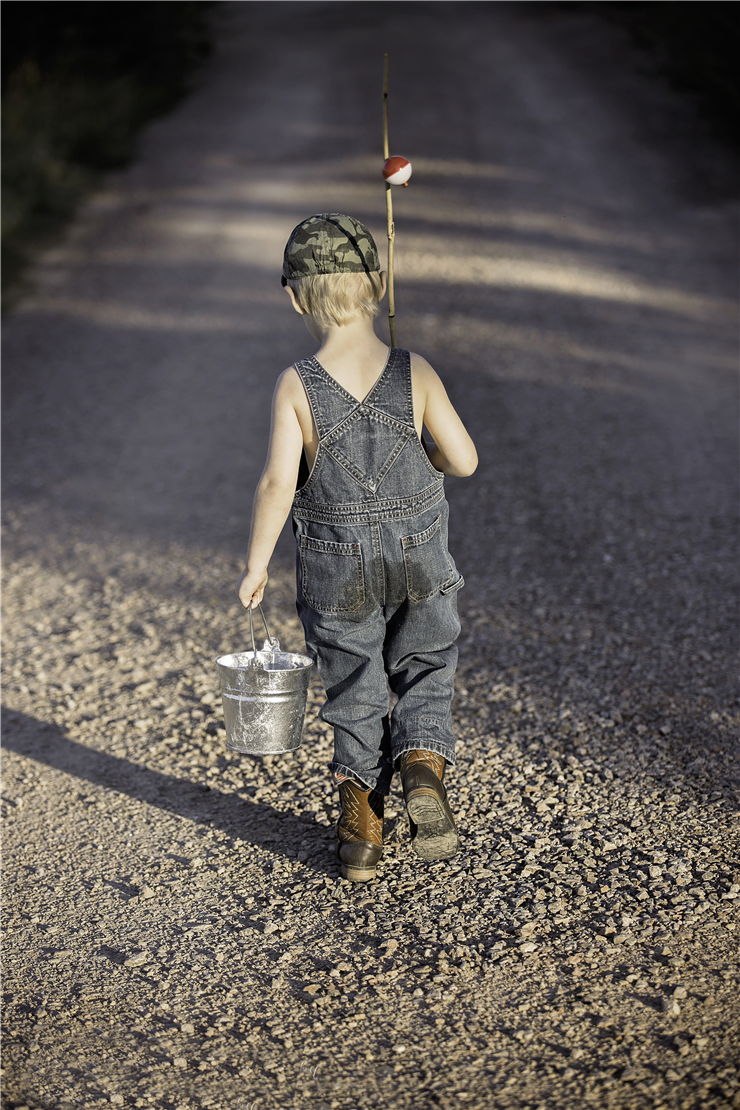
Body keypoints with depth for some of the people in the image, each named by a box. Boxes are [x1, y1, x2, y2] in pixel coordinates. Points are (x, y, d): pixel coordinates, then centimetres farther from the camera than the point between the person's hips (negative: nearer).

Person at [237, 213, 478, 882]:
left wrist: (256, 564, -8)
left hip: (336, 569, 0)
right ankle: (424, 767, -8)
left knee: (355, 693, 14)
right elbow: (464, 461, -8)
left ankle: (361, 828, 18)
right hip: (419, 558, 0)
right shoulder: (416, 374, -10)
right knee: (425, 675, 18)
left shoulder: (297, 387, -15)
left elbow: (279, 483, -19)